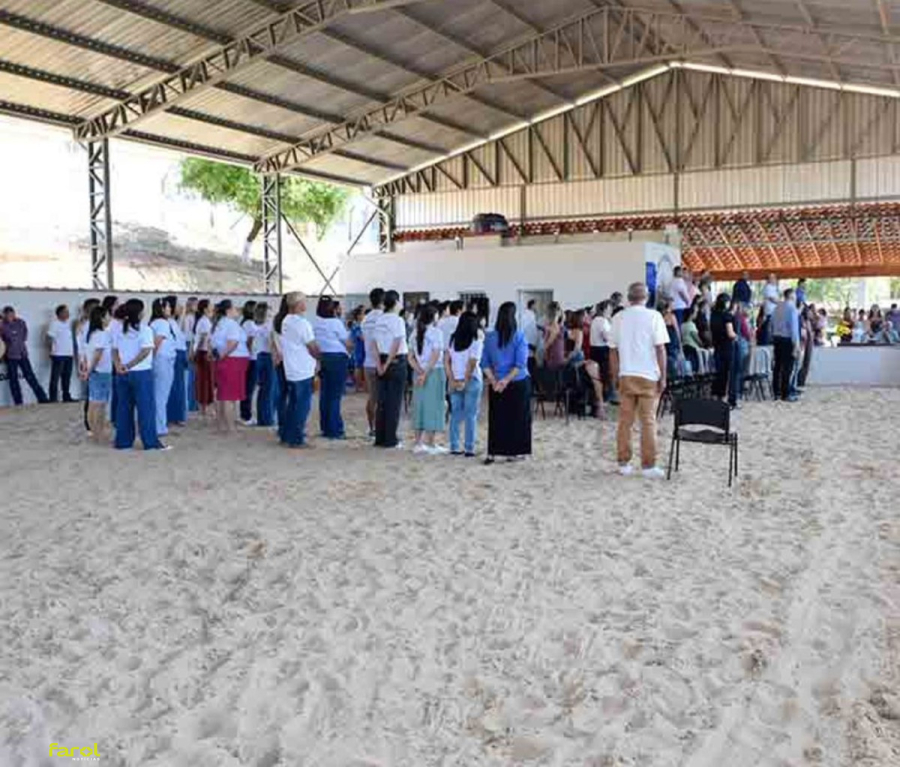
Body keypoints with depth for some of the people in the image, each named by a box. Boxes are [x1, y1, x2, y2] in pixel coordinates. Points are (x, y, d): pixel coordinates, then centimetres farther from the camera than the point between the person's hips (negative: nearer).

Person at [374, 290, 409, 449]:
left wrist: (380, 364, 2)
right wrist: (388, 363, -11)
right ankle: (391, 440, 2)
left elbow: (375, 344, 4)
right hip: (397, 362, -6)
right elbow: (396, 345, -18)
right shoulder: (397, 320, -12)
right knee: (394, 402, -1)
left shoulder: (380, 320, 7)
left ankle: (380, 438, 15)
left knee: (382, 401, 11)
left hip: (383, 362, 6)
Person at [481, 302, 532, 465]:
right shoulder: (519, 337, -10)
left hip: (496, 385, 3)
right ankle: (514, 452, 14)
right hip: (518, 384, -3)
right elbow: (520, 363, -16)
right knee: (517, 418, 10)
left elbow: (485, 363, -1)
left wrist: (494, 380, -5)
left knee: (496, 418, 9)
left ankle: (492, 453, 6)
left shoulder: (490, 337, 0)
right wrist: (506, 380, -16)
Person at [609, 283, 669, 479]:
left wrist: (616, 375, 15)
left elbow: (613, 350, 7)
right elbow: (660, 348, -9)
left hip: (626, 376, 3)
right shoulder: (653, 316, -5)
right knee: (648, 422, 1)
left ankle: (623, 463, 12)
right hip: (648, 375, -3)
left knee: (625, 421, 8)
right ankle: (649, 466, 3)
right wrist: (663, 376, -5)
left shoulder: (618, 318, 5)